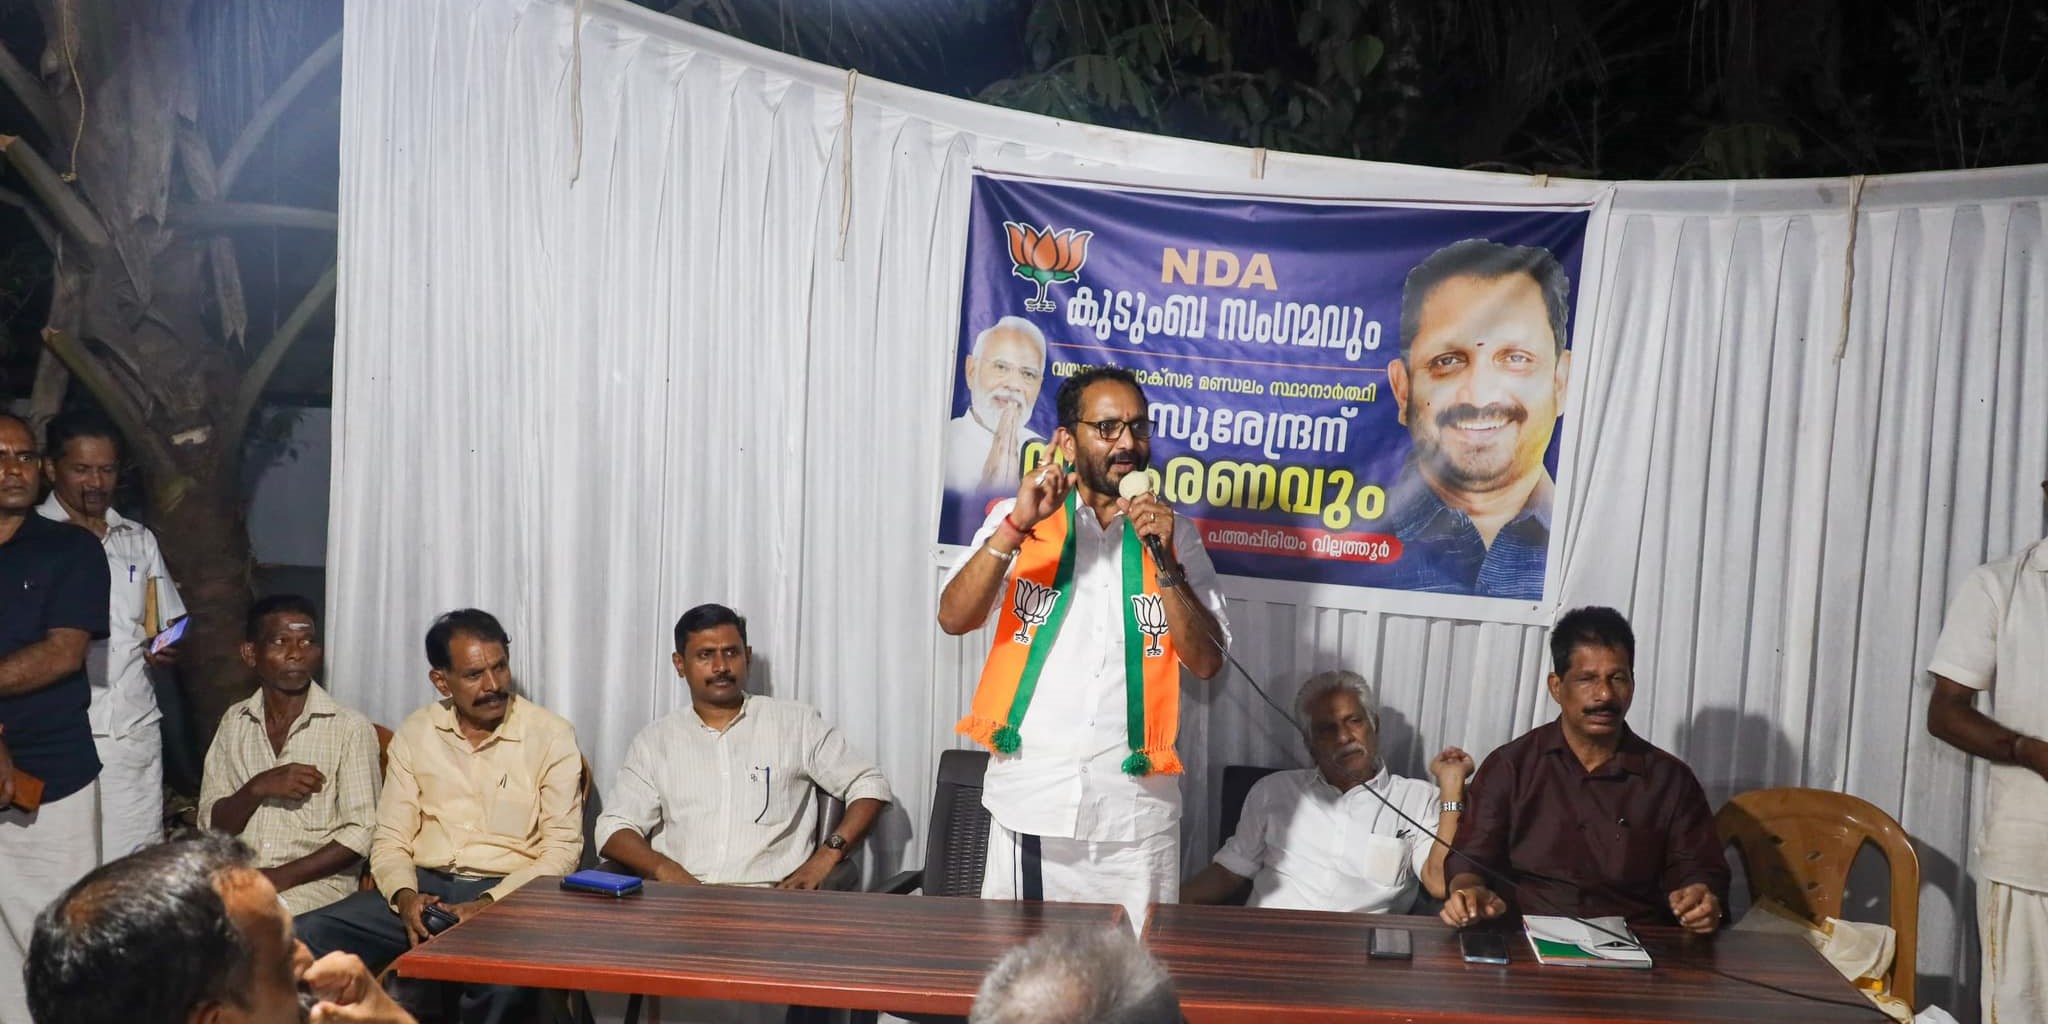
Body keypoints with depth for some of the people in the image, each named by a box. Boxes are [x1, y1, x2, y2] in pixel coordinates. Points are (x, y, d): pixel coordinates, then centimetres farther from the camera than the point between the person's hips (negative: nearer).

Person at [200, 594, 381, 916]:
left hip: (315, 882, -5)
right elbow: (212, 824, 9)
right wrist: (258, 789, -10)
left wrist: (282, 876, -15)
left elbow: (361, 833, -7)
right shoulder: (234, 723, 13)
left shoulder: (350, 729, -3)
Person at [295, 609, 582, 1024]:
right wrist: (404, 895, -13)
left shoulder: (551, 735, -2)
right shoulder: (415, 733, 10)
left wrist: (489, 904, -18)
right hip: (422, 888, 4)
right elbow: (390, 839, 9)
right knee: (306, 939, -21)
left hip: (507, 895, -3)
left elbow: (561, 848, -5)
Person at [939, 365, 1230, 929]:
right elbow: (953, 619, -9)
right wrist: (1016, 527, -20)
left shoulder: (1173, 533, 6)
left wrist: (1164, 562, -12)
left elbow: (1206, 661, 0)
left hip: (1137, 807, 1)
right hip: (1032, 798, -1)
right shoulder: (1018, 517, 3)